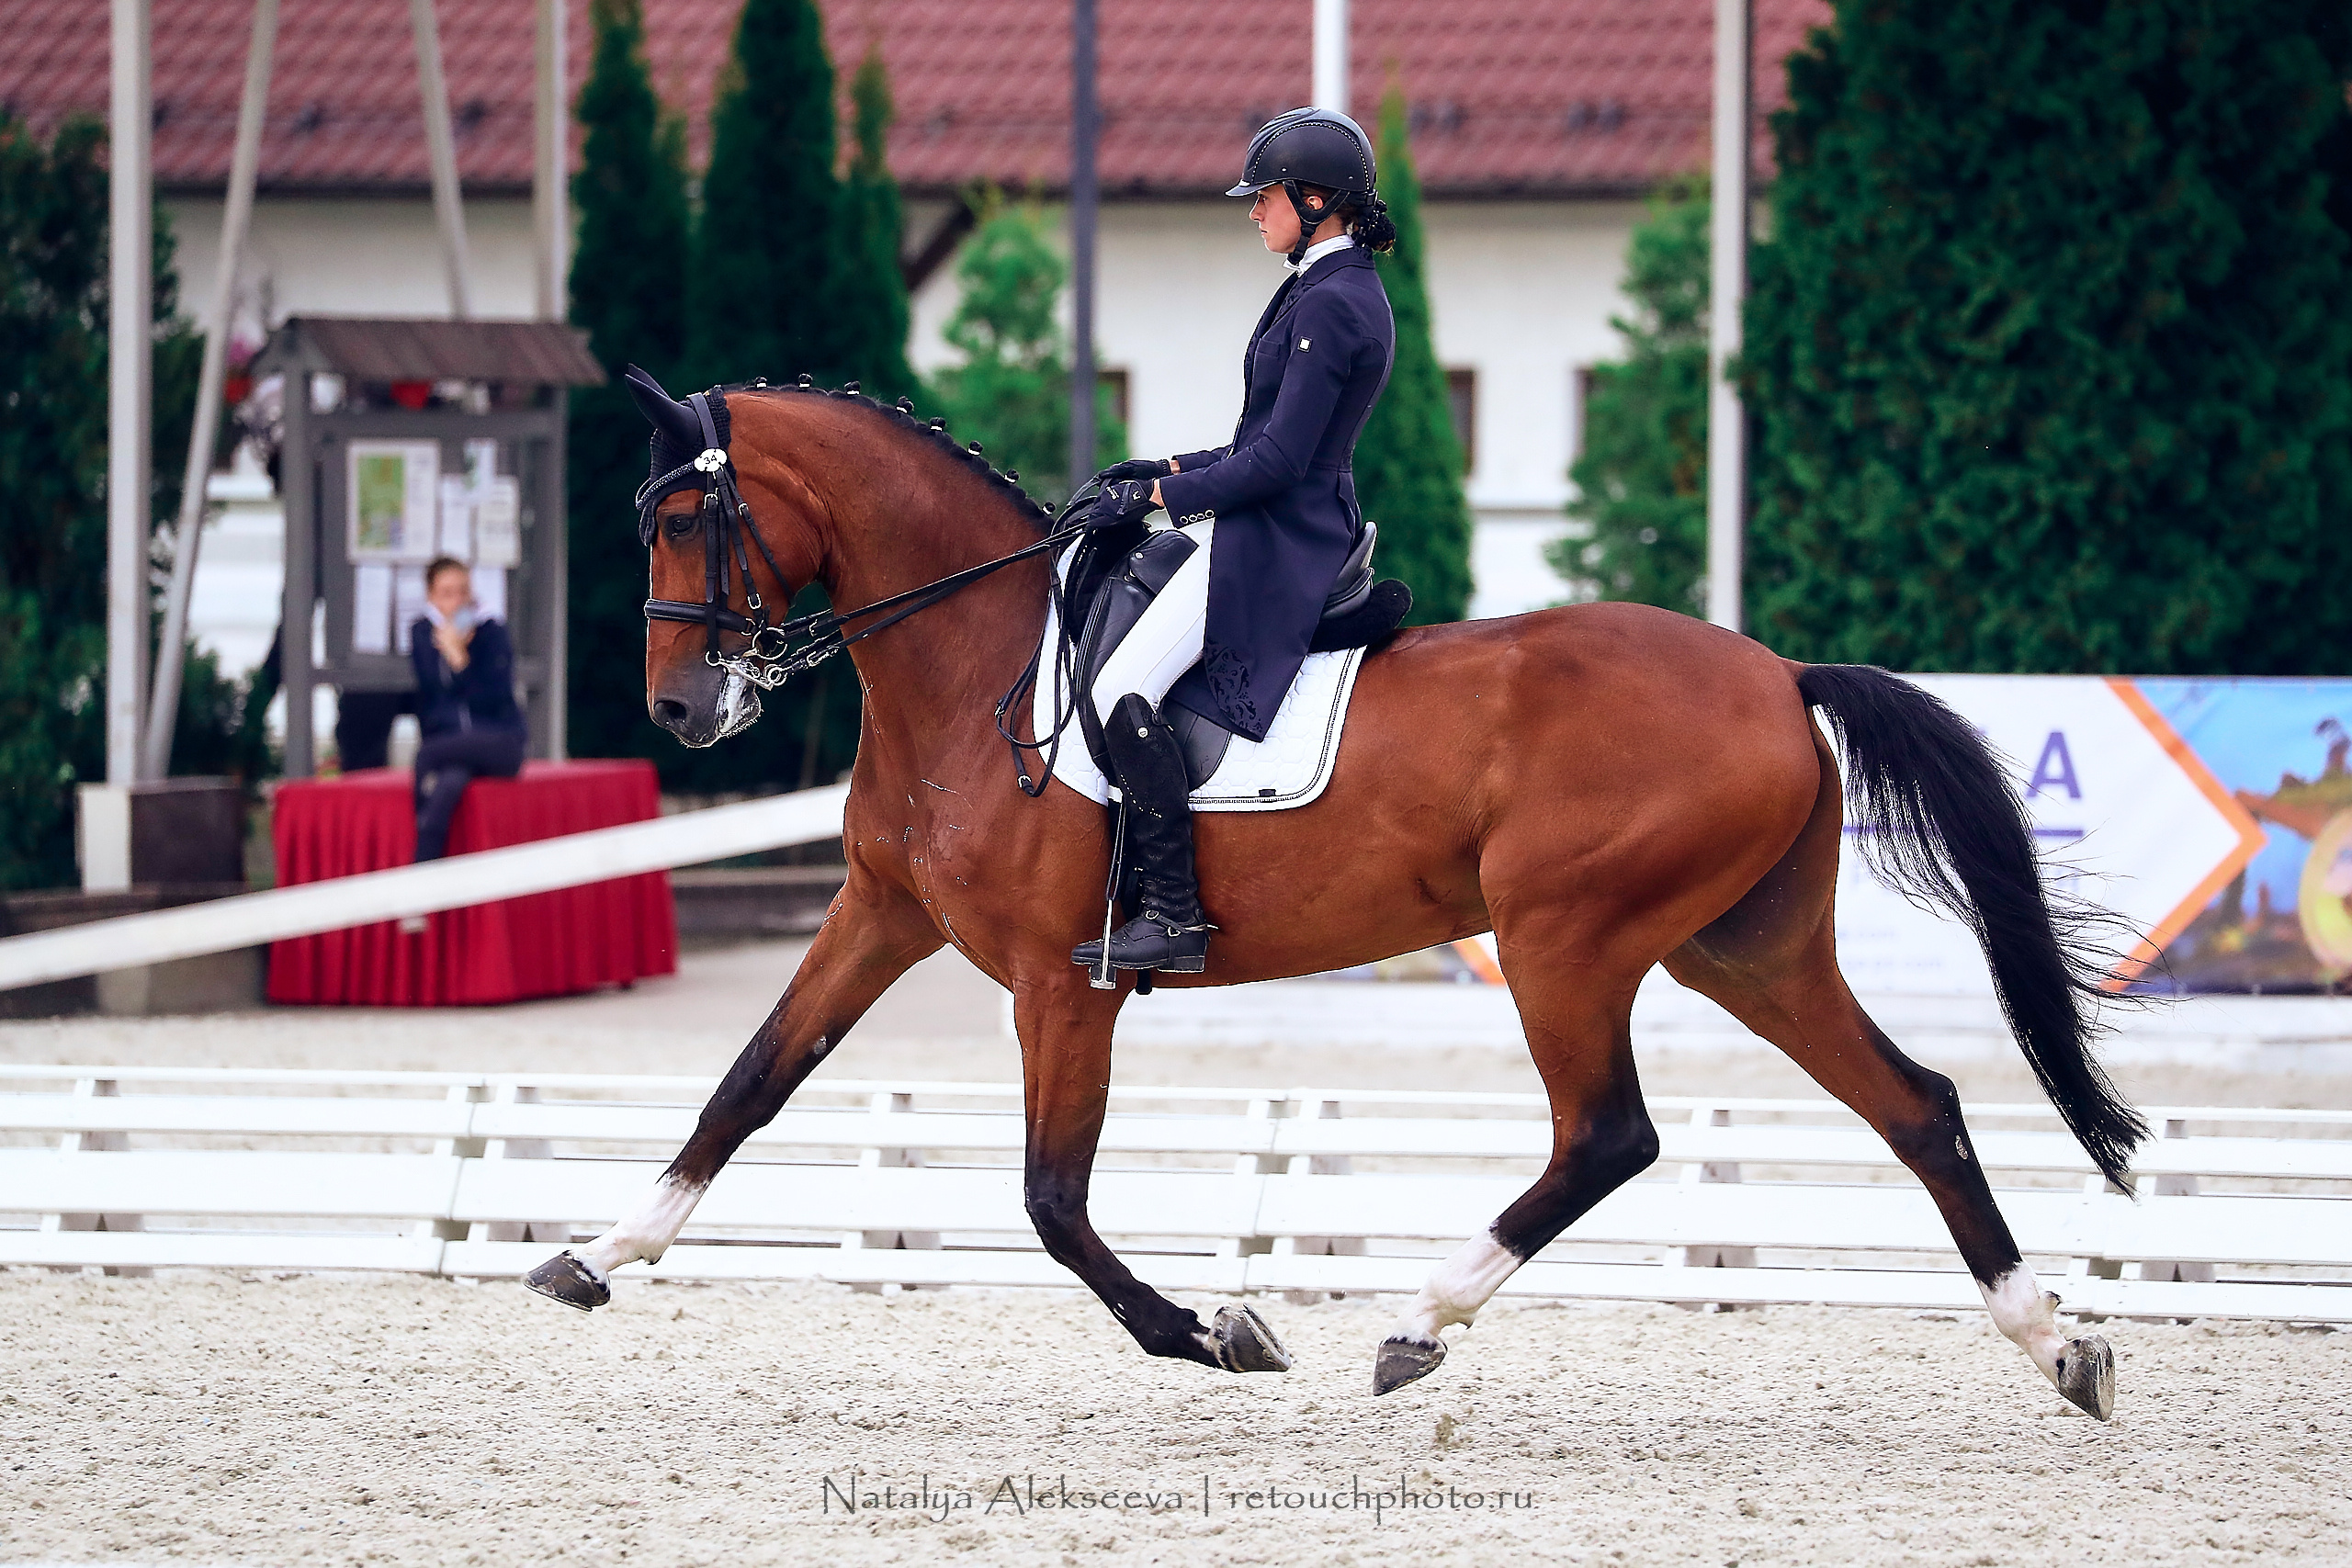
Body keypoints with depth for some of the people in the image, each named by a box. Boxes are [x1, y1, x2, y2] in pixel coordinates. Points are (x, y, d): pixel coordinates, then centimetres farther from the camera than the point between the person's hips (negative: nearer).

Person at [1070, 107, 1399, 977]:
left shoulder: (1328, 305, -18)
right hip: (1308, 535, 11)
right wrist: (1173, 470, 16)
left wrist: (1157, 496, -13)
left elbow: (1277, 462, -21)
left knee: (1122, 692, -18)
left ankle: (1174, 915, -20)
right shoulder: (1349, 293, 14)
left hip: (1272, 543, -11)